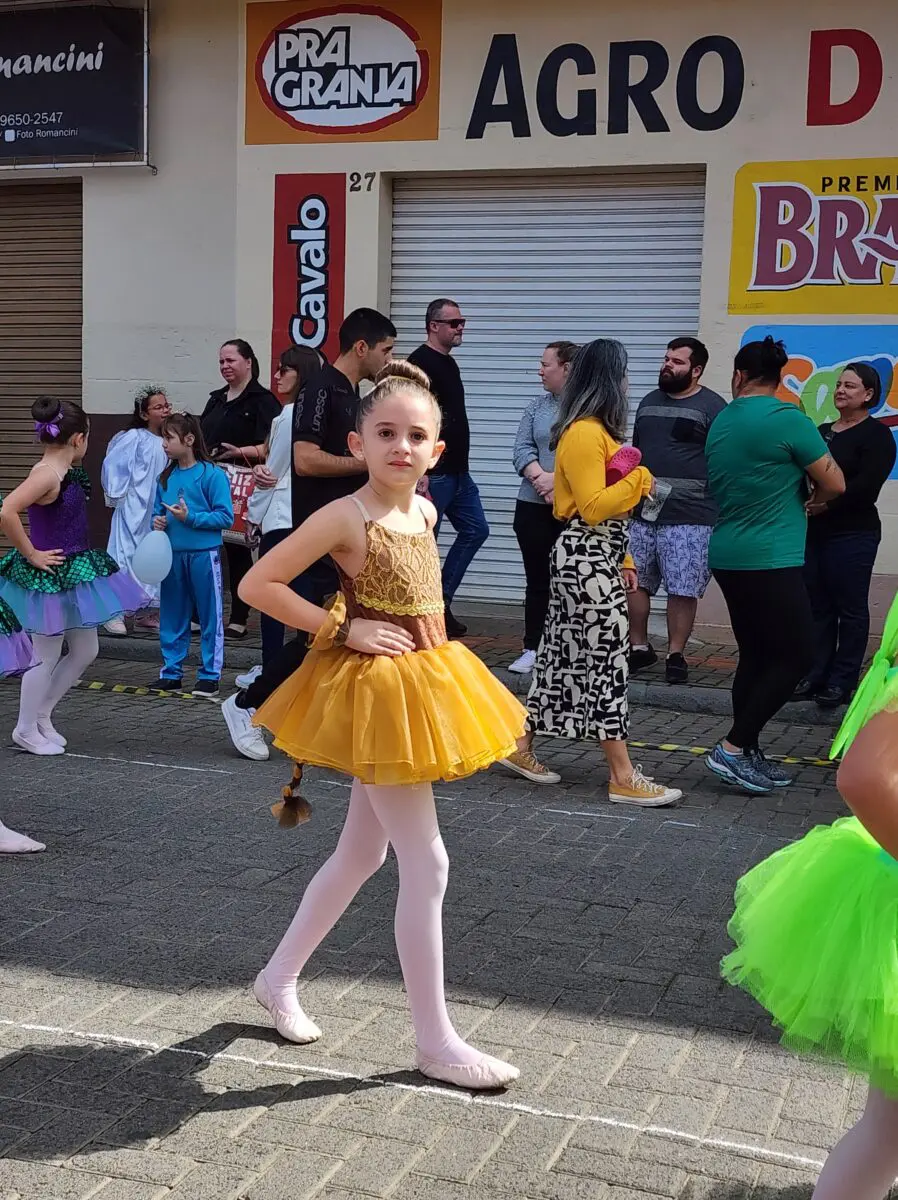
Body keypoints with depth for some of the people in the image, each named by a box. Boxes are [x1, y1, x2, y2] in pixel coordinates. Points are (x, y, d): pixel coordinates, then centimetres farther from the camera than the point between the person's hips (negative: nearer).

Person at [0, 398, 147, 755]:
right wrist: (31, 555, -23)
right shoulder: (47, 474, -21)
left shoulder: (65, 472, 7)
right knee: (47, 658, 4)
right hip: (49, 578, -9)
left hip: (75, 574, 9)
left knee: (85, 652, 16)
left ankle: (41, 714, 29)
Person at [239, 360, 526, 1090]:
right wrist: (343, 630, -18)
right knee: (427, 865, -6)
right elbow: (256, 584, -17)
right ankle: (436, 1042, 6)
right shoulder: (345, 517, -16)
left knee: (361, 853, 18)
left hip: (423, 683, 8)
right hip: (376, 690, -8)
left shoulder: (425, 511, 6)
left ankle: (280, 977, 35)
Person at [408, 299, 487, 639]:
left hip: (458, 472, 10)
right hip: (433, 473, -10)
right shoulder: (420, 363, -13)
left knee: (475, 529, 11)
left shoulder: (449, 363, 16)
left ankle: (441, 601, 17)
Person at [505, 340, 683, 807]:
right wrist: (639, 479, -12)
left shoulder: (597, 431, 16)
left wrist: (623, 559, 17)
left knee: (565, 653, 14)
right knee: (605, 659, -7)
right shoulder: (584, 433, -16)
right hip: (587, 557, -10)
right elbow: (594, 508, -22)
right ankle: (623, 777, -2)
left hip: (597, 555, 10)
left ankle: (521, 746, 23)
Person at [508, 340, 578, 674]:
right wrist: (540, 478, -12)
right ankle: (532, 650, 14)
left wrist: (557, 480, -16)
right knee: (537, 579, 8)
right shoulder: (537, 406, 11)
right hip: (534, 508, 4)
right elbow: (522, 449, 4)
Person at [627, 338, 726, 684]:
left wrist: (717, 509, -12)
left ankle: (676, 656, 10)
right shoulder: (648, 403, 16)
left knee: (682, 591, -2)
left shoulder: (712, 406, -3)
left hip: (690, 518, -6)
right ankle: (639, 647, 22)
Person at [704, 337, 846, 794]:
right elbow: (834, 484, -8)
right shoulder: (788, 419, -12)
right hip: (770, 560, -8)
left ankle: (747, 755, 16)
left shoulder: (720, 422, 10)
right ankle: (732, 748, -4)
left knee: (756, 655, 14)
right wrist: (813, 494, 14)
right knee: (797, 655, -1)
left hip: (729, 555, 8)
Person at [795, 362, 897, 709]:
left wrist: (827, 504, -20)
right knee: (817, 606, 9)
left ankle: (842, 681, 4)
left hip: (852, 534, -7)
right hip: (813, 532, 7)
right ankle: (815, 675, 16)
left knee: (850, 608, -1)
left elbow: (866, 485, -16)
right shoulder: (822, 432, 19)